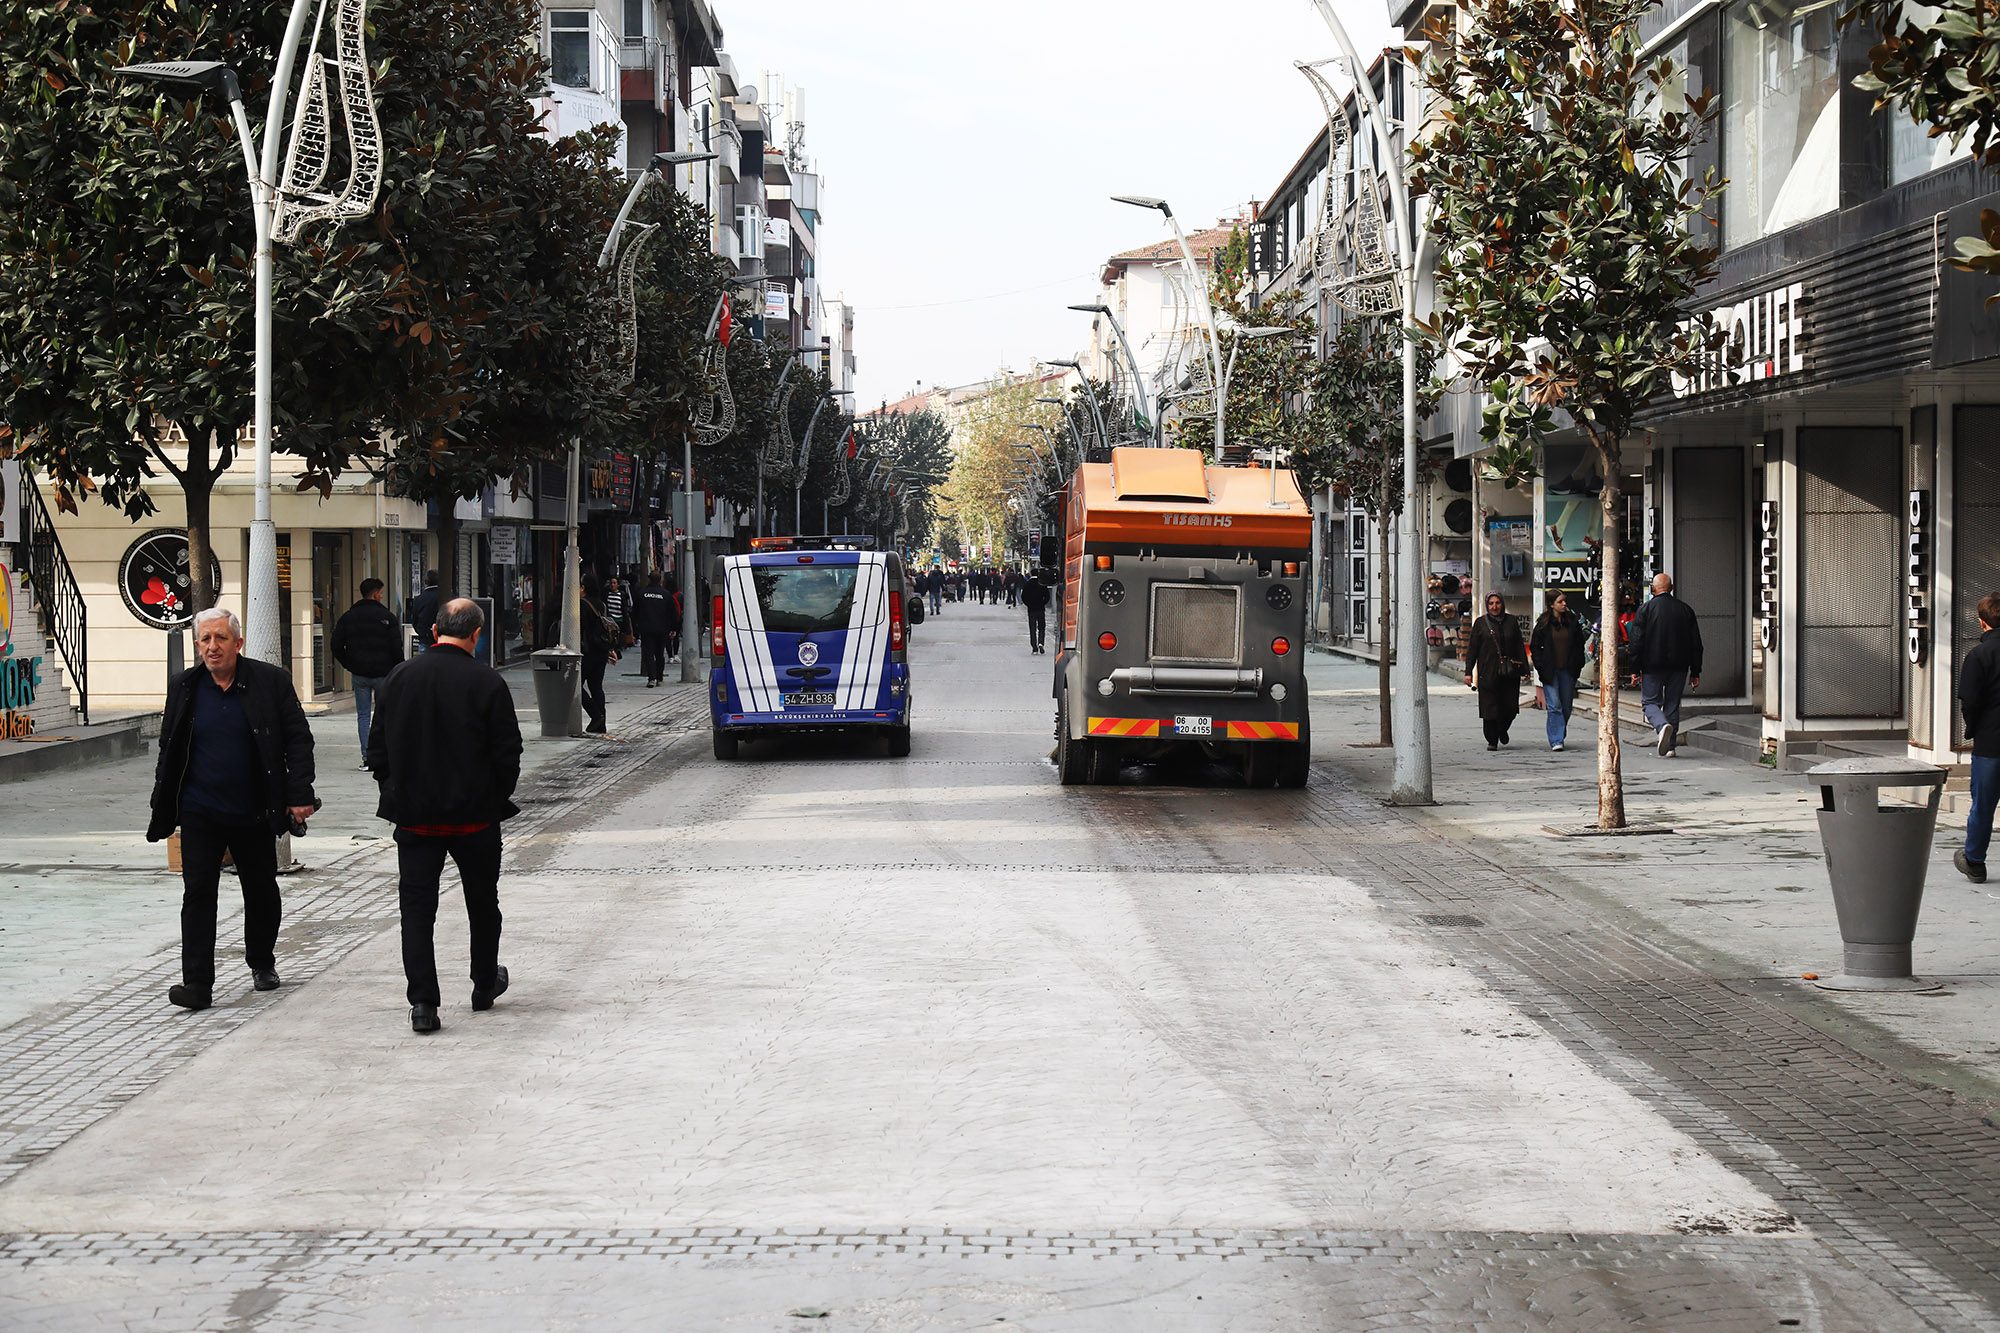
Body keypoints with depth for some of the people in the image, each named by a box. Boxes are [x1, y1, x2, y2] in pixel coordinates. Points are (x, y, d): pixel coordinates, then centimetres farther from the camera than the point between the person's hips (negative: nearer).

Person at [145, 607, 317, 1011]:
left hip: (253, 813, 0)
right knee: (198, 893, -7)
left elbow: (298, 739, -2)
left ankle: (262, 963, 35)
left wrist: (300, 795, -9)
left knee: (262, 892, 13)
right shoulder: (184, 688, 2)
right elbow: (168, 750, 10)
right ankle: (197, 983, -7)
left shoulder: (270, 682, -4)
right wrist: (161, 809, 7)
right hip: (199, 813, 0)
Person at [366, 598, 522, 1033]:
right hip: (475, 816, -1)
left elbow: (377, 747, 4)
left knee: (417, 907, 3)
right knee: (482, 903, 18)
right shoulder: (488, 683, -10)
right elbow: (507, 753, -8)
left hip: (414, 816, 1)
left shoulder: (399, 678, -1)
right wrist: (496, 798, 8)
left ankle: (422, 1002, -6)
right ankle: (486, 985, 32)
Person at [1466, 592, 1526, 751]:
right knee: (1490, 708, -5)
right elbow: (1472, 648, 5)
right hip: (1488, 672, -2)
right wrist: (1468, 672, -1)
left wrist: (1524, 669, 6)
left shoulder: (1511, 622, 9)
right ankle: (1492, 740, 6)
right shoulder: (1480, 623, 4)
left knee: (1510, 707, 1)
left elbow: (1519, 647, 12)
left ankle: (1503, 730, 30)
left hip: (1509, 672, 2)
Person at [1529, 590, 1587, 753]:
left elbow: (1579, 645, 13)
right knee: (1554, 706, -11)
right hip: (1550, 671, -3)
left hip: (1568, 671, 3)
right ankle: (1556, 741, -12)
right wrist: (1541, 667, -6)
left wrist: (1577, 666, 4)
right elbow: (1534, 646, 3)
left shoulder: (1572, 621, 6)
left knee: (1567, 707, 6)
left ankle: (1559, 737, 25)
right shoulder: (1543, 623, -1)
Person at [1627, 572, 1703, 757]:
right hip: (1679, 666, 3)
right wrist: (1695, 672, 12)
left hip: (1652, 666, -3)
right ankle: (1670, 746, 10)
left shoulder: (1645, 609, -5)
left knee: (1650, 701, 6)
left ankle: (1662, 725, -23)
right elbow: (1696, 643, 8)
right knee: (1672, 704, 11)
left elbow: (1637, 642, -7)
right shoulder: (1685, 609, 6)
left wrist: (1635, 669, -3)